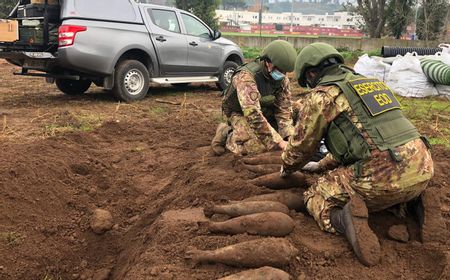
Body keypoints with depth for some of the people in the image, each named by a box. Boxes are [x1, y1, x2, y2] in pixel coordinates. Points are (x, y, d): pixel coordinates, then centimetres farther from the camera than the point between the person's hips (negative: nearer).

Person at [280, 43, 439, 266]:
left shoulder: (320, 96, 2)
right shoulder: (373, 83, 24)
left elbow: (300, 146, 12)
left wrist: (287, 168, 35)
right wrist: (321, 166, 42)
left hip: (383, 177, -7)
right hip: (422, 170, 7)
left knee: (317, 197, 13)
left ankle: (344, 220, -18)